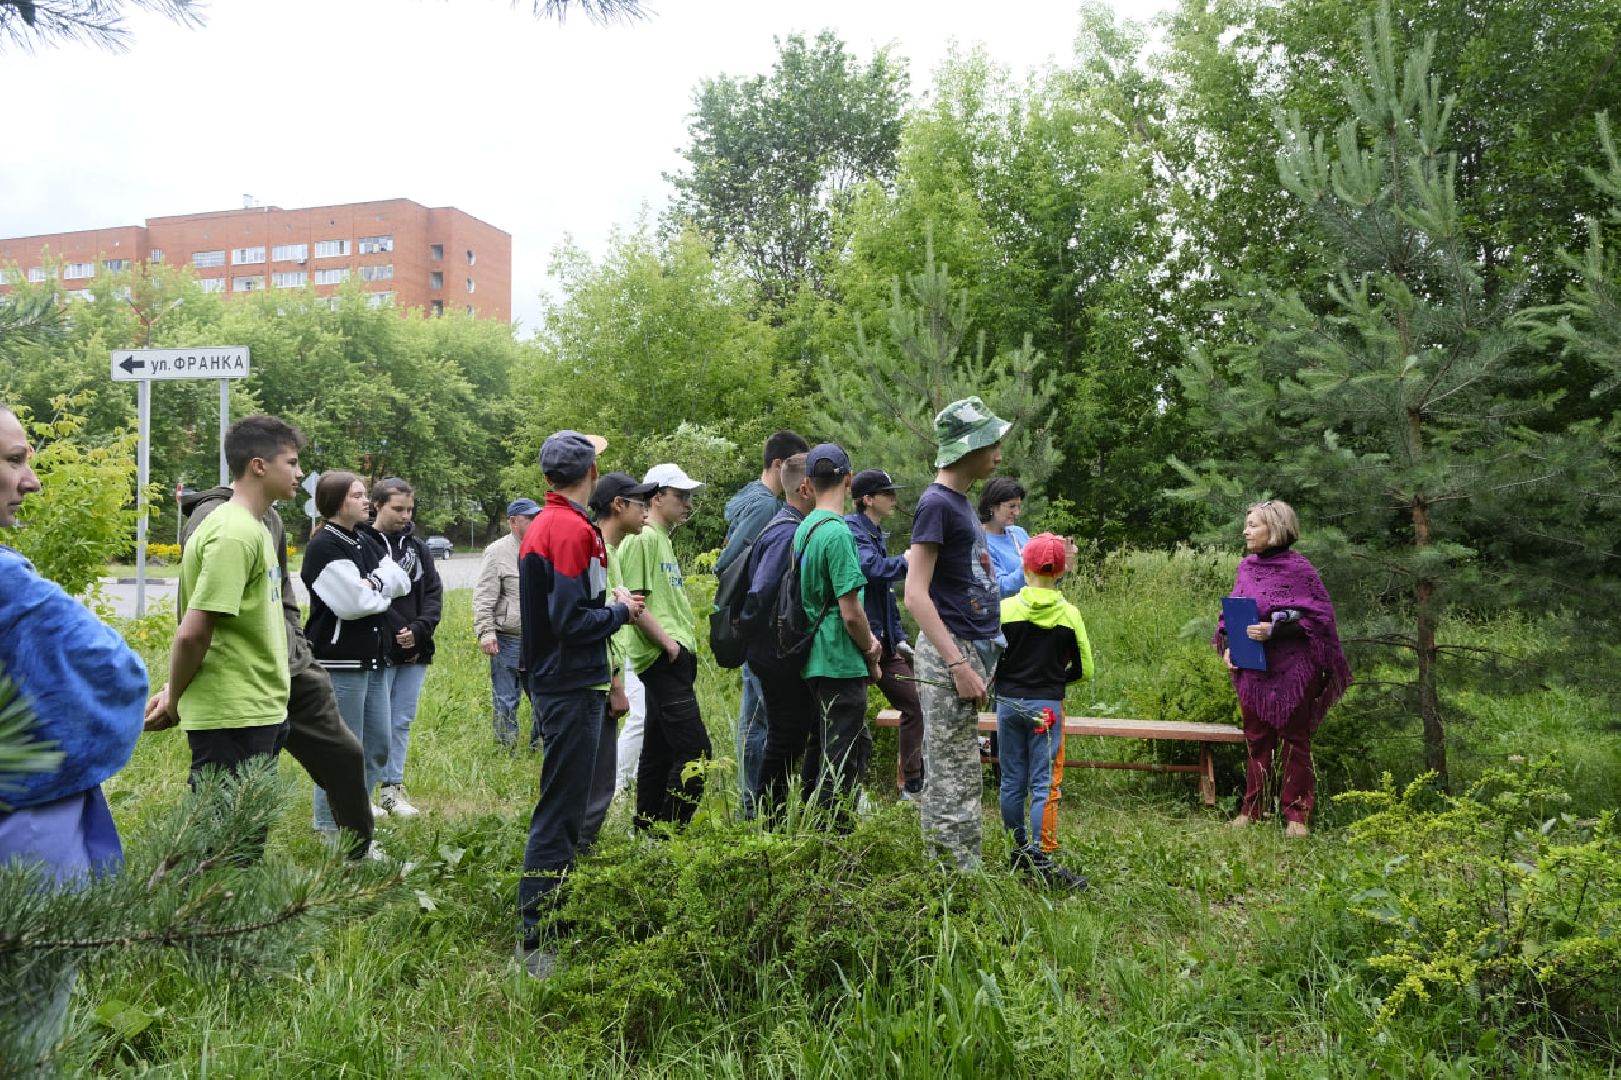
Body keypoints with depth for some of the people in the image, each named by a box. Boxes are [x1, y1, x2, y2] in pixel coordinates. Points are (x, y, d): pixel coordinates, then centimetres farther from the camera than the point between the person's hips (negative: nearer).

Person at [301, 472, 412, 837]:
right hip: (340, 660, -9)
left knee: (378, 746, 15)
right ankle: (331, 828, 14)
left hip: (373, 657, 9)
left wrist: (374, 581, -13)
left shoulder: (365, 541, 14)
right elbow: (353, 602, -21)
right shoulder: (324, 546, -13)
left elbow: (403, 581, 5)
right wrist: (384, 592, -3)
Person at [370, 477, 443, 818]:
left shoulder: (417, 547, 12)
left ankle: (392, 788, 22)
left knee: (402, 722, 12)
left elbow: (434, 592, 8)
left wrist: (419, 629, -8)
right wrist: (396, 634, -15)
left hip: (415, 651, 6)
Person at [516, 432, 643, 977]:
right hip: (572, 690, -10)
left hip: (559, 683, 10)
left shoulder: (541, 524, 13)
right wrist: (621, 610, -8)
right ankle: (536, 943, 4)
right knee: (560, 815, -4)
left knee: (565, 807, 21)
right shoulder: (573, 529, -17)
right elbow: (572, 620, -24)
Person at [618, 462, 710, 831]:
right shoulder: (642, 539, -10)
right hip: (663, 659, -11)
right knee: (694, 749, -13)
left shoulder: (663, 540, 21)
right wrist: (667, 642, -16)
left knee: (659, 750, 14)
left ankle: (646, 829, 22)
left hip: (674, 658, 11)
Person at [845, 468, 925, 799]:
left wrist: (899, 638, 19)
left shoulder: (877, 535, 18)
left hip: (884, 642, 9)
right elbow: (875, 567, -29)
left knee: (913, 704, 9)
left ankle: (911, 784, 19)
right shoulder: (850, 530, -11)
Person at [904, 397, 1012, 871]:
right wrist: (958, 664, -23)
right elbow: (915, 594, -19)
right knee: (955, 781, -4)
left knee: (951, 775, 14)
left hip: (974, 649, 9)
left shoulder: (960, 501, 15)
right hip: (951, 652, -9)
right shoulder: (936, 502, -12)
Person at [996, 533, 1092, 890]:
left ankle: (1019, 852, 21)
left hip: (1008, 703, 1)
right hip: (1047, 707, -1)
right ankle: (1040, 858, -5)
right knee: (1043, 784, 0)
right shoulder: (1069, 614, -4)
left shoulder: (1005, 608, -6)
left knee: (1013, 781, 11)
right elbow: (1084, 669, 2)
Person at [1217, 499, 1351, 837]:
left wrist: (1275, 630, -22)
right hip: (1252, 670, 5)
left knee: (1294, 740, 5)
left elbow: (1320, 617, -13)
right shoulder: (1246, 567, 7)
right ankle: (1252, 809, 23)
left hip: (1291, 670, -5)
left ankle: (1297, 815, 15)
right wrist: (1227, 645, -1)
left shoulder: (1299, 568, -11)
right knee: (1256, 739, 12)